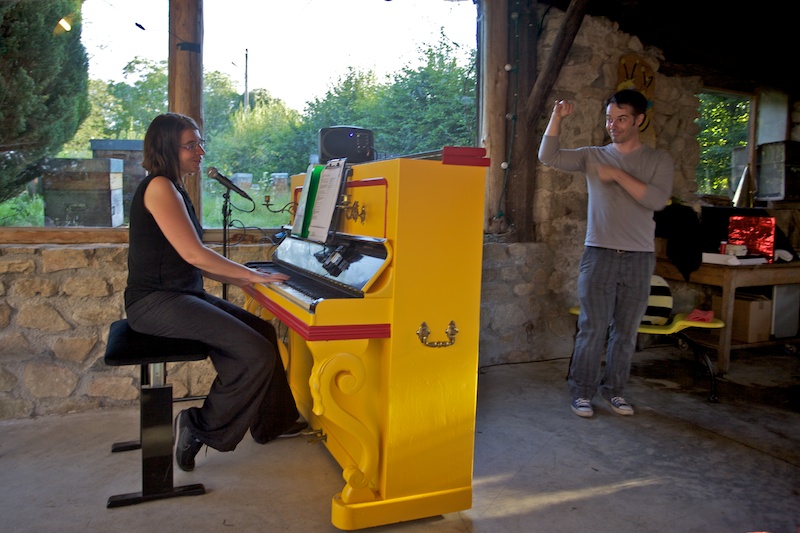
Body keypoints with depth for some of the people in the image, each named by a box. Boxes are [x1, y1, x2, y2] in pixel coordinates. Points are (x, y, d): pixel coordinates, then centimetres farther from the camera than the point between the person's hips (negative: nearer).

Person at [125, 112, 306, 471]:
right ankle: (201, 427, -2)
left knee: (264, 331, 10)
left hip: (182, 295, 10)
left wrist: (242, 280, 9)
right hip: (155, 303, -10)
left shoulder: (174, 189, 17)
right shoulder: (159, 187, -14)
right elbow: (193, 254, -21)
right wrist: (253, 275, -13)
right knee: (257, 353, -20)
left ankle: (272, 423, 22)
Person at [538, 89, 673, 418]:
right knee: (592, 328, 0)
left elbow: (658, 199, -12)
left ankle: (614, 389, 23)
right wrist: (557, 118, -9)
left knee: (626, 331, 8)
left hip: (639, 258, 1)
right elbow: (548, 157, -3)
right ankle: (582, 391, 12)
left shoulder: (659, 160, 5)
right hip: (600, 254, 0)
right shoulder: (593, 156, 8)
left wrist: (618, 175, -14)